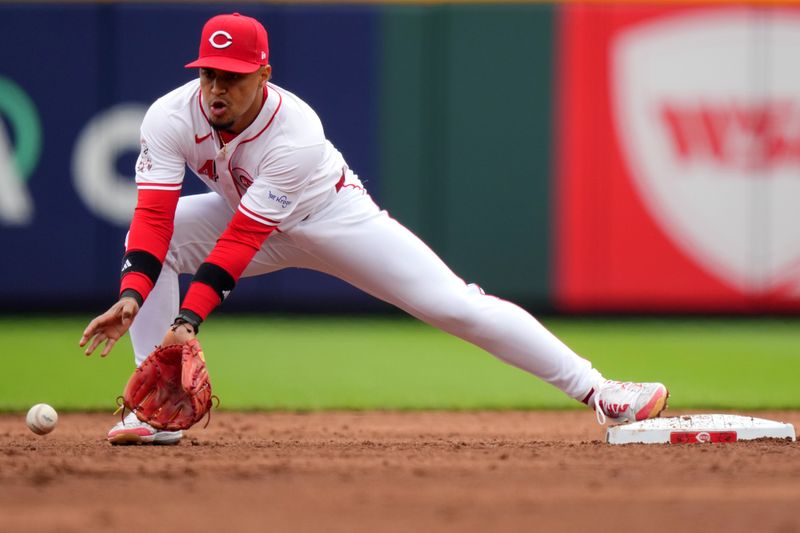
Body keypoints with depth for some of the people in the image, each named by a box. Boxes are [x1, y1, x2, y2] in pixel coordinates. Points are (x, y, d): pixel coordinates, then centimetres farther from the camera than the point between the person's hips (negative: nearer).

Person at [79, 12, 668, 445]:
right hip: (246, 212, 4)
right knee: (149, 245, -20)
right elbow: (154, 218, -30)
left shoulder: (296, 134, -36)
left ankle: (593, 387, -9)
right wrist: (131, 297, -46)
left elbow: (239, 243, -37)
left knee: (454, 304, -14)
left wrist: (188, 319, -44)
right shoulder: (171, 117, -25)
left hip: (333, 217, -4)